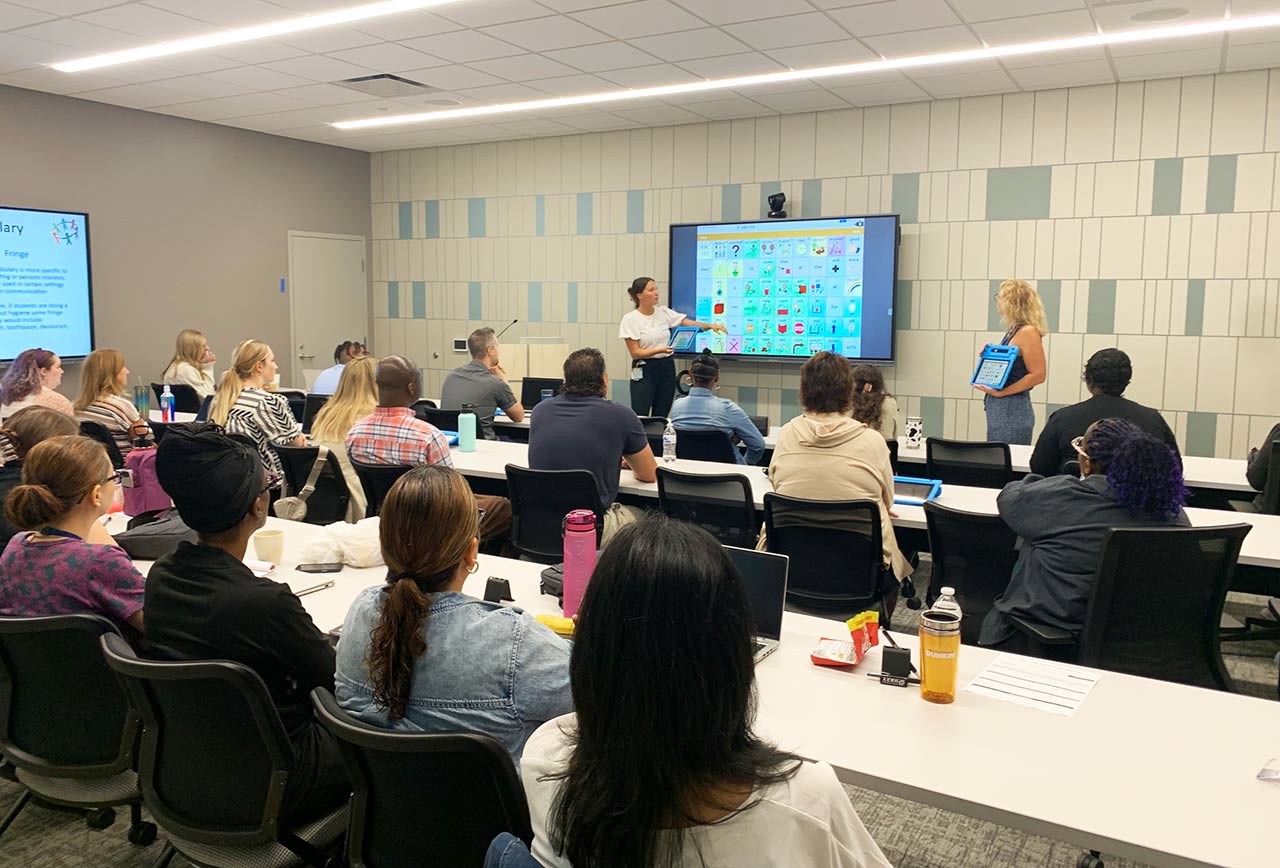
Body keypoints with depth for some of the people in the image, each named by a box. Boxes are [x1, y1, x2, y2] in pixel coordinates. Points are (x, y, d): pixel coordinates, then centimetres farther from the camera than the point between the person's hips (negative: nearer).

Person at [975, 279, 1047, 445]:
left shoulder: (1028, 332, -13)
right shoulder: (1013, 331, 14)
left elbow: (1038, 375, -18)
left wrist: (1001, 392, -18)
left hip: (1012, 411, -9)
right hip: (999, 408, 9)